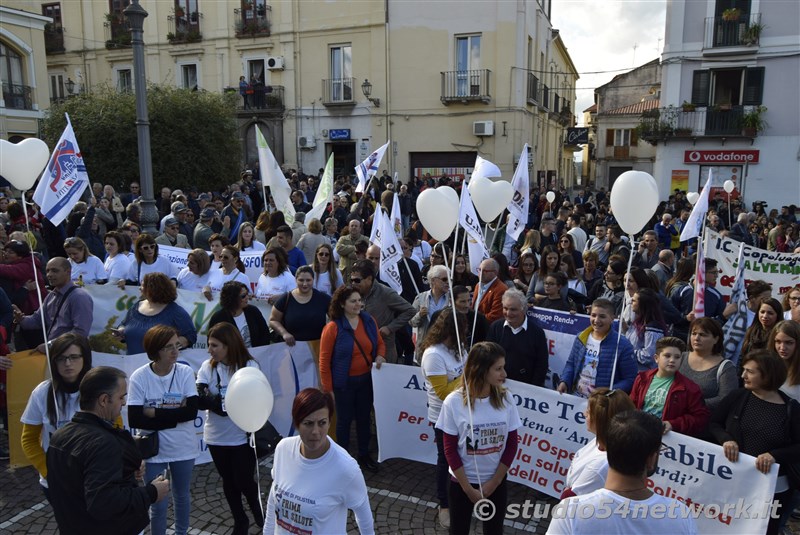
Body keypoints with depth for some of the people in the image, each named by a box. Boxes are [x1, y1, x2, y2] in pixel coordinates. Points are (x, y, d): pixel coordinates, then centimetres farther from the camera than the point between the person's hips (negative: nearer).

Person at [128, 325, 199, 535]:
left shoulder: (185, 372, -12)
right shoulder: (139, 377, -16)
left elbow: (191, 411, -18)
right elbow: (135, 419, -18)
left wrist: (154, 412, -20)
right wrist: (174, 412, -20)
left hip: (183, 449, 2)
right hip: (154, 451, -2)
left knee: (182, 496, 23)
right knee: (158, 504, 9)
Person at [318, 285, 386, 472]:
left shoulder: (369, 321, -4)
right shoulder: (333, 327, -17)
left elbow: (380, 343, 12)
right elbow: (324, 360, -12)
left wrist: (380, 356, -10)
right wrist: (327, 389, -11)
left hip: (366, 379, 4)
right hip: (344, 382, -4)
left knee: (364, 418, 18)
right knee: (344, 420, 12)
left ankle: (364, 455, 38)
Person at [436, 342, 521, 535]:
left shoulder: (506, 399, -11)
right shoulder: (454, 402, -18)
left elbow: (511, 445, -4)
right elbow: (450, 450, -11)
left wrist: (493, 483, -6)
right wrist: (468, 489, -9)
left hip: (497, 482, 2)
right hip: (461, 482, -2)